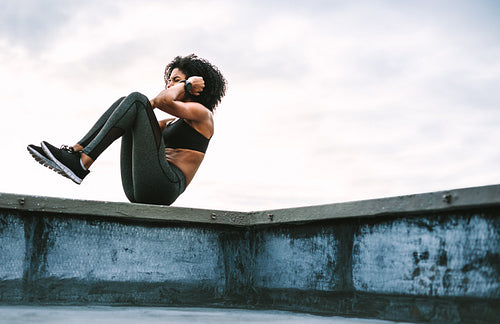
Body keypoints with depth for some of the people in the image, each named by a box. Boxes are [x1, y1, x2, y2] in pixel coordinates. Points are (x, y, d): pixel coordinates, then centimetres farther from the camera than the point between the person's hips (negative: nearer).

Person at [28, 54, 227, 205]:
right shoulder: (175, 122, 32)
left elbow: (163, 101, -13)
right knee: (125, 102, 11)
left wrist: (186, 84, 5)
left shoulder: (202, 113, 6)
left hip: (164, 186, -8)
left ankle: (81, 164, -23)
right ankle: (74, 152, -7)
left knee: (135, 99, -13)